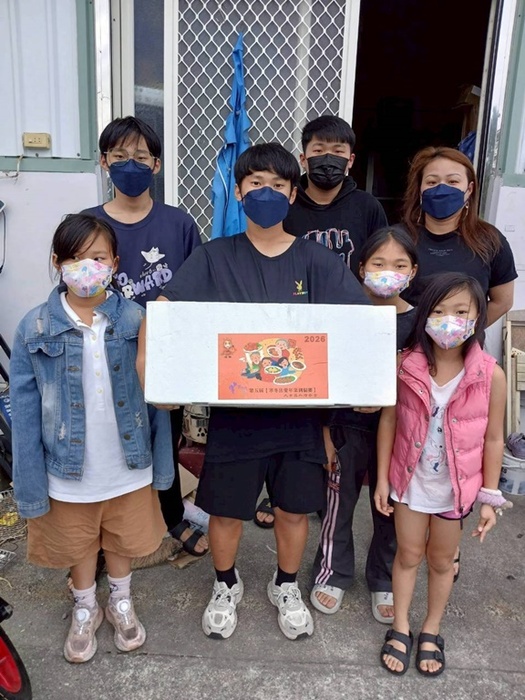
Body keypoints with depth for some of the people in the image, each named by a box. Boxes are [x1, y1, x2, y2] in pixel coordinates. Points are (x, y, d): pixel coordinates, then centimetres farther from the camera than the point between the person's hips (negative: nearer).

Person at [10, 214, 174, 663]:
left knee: (124, 541, 23)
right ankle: (86, 609, 52)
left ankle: (121, 602, 52)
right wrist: (30, 486, -8)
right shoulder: (34, 329, -13)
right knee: (77, 545, 23)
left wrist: (162, 465, -4)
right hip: (69, 472, 0)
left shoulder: (136, 321, -12)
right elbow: (25, 412, -9)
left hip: (129, 468, 0)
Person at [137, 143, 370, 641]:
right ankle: (226, 586, 43)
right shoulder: (214, 257, -1)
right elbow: (164, 308, -6)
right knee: (226, 510, 13)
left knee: (294, 508, 16)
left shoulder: (317, 261, -1)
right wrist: (147, 357, -22)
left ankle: (286, 586, 45)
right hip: (233, 410, -1)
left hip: (299, 411, 1)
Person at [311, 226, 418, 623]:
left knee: (390, 509, 15)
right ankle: (333, 574, 34)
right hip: (349, 427, -1)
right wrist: (325, 431, -7)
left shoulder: (418, 322, -5)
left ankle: (384, 582, 37)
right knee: (339, 504, 12)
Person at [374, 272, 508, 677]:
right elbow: (389, 422, -5)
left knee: (442, 560, 20)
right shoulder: (406, 366, -16)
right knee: (408, 555, 18)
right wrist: (382, 478, -2)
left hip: (457, 487, 0)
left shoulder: (490, 376, -16)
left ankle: (431, 631, 42)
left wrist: (489, 498, -3)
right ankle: (400, 628, 39)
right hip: (410, 480, 0)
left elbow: (493, 440, -6)